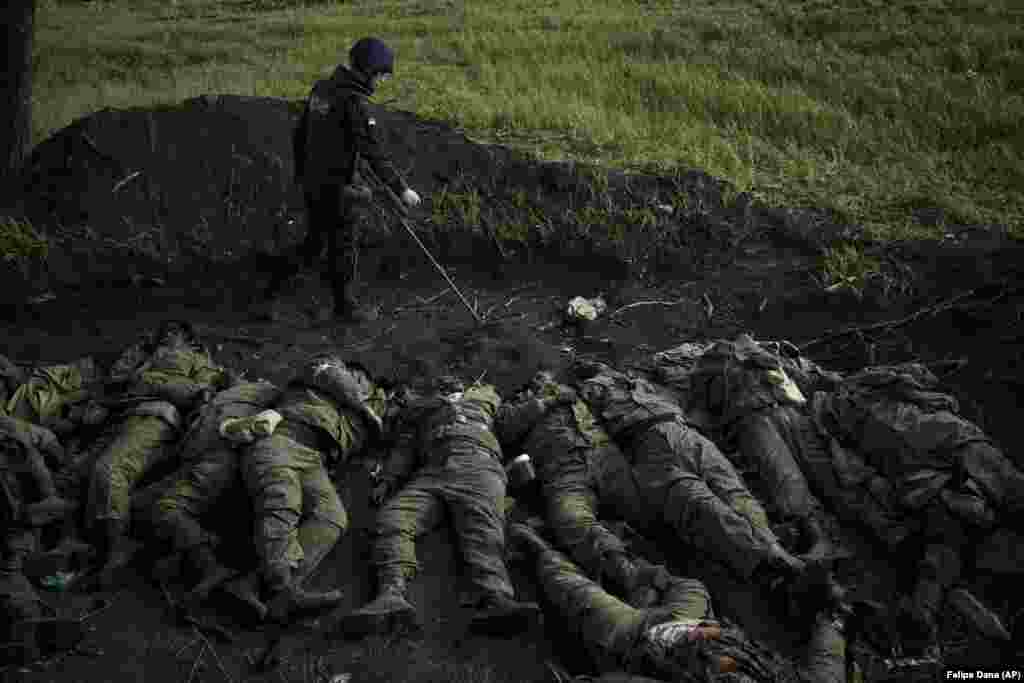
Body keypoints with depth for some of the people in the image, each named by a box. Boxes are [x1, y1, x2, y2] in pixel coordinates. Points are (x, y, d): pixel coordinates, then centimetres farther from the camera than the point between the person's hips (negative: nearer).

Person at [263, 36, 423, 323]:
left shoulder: (321, 89, 6)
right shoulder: (353, 102, -20)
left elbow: (300, 136, 14)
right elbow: (374, 152, -23)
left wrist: (302, 174, 25)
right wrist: (401, 189, -18)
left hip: (313, 183, 8)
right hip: (339, 187, -8)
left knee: (315, 239, 22)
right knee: (344, 246, 6)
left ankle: (276, 283, 23)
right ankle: (345, 305, 19)